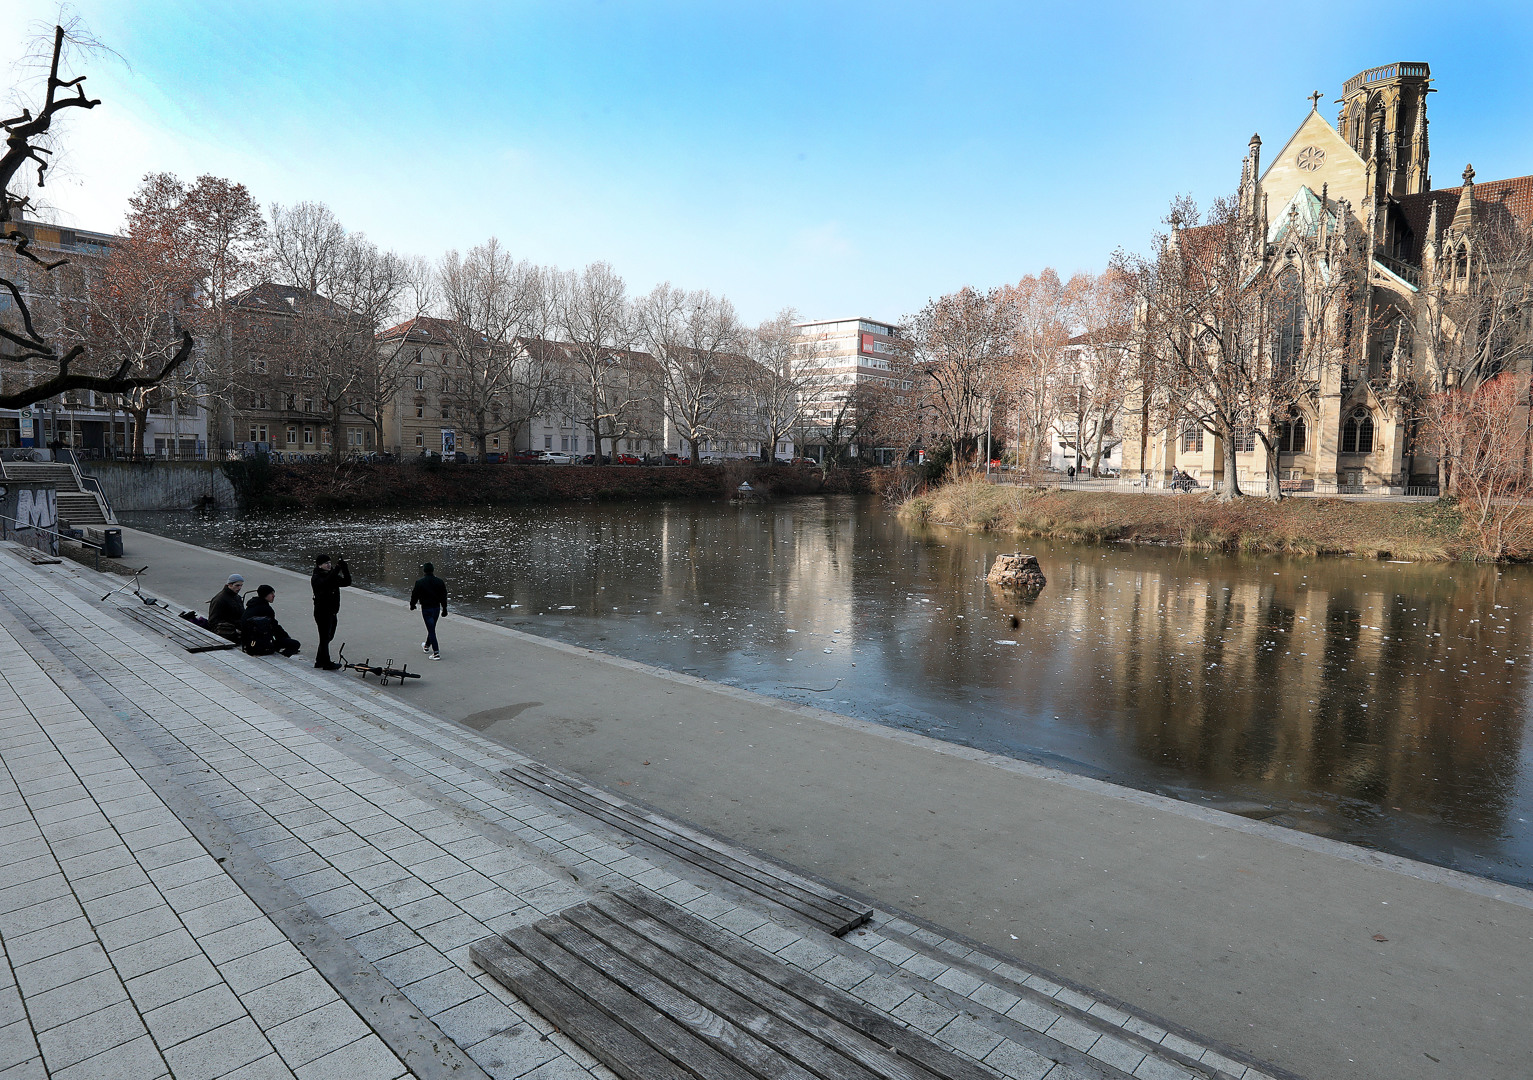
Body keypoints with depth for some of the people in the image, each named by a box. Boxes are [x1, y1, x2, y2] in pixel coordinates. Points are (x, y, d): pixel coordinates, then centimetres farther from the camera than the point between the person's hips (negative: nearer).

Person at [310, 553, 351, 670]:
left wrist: (344, 567, -10)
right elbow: (326, 582, -33)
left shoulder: (333, 575, 10)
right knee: (325, 637, -1)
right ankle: (326, 663, 7)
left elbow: (347, 582, 1)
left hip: (332, 612, 8)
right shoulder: (316, 578, -12)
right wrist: (337, 567, -36)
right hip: (322, 612, -8)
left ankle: (320, 661, 27)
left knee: (328, 637, 15)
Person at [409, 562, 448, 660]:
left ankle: (436, 652, -9)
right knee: (432, 627, 22)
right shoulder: (440, 582, -1)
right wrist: (444, 609, 13)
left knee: (431, 629, -4)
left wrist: (412, 605, 16)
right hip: (437, 607, 4)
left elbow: (415, 595, -3)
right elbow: (444, 597, 4)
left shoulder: (420, 583, -12)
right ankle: (427, 646, 44)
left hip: (426, 608, -4)